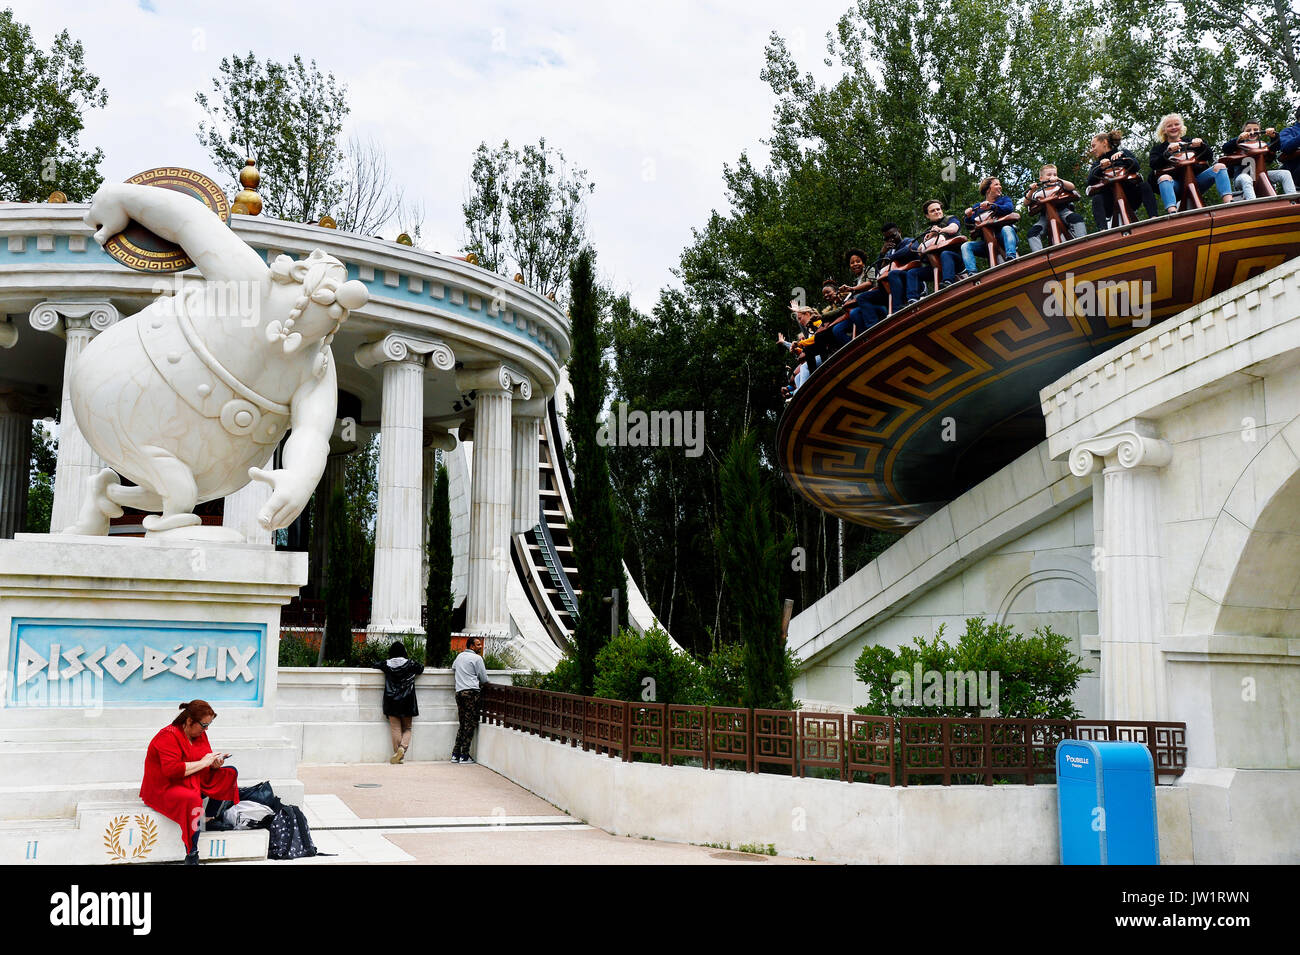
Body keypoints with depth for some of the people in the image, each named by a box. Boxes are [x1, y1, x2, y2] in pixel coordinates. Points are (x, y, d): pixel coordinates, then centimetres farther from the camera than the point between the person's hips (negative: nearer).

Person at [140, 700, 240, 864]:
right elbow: (172, 770, -30)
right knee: (193, 800, -39)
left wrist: (214, 763, -6)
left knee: (230, 773, 2)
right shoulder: (168, 736, -20)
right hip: (164, 788, -9)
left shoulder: (200, 734, 7)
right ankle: (191, 857, -33)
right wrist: (202, 763, -24)